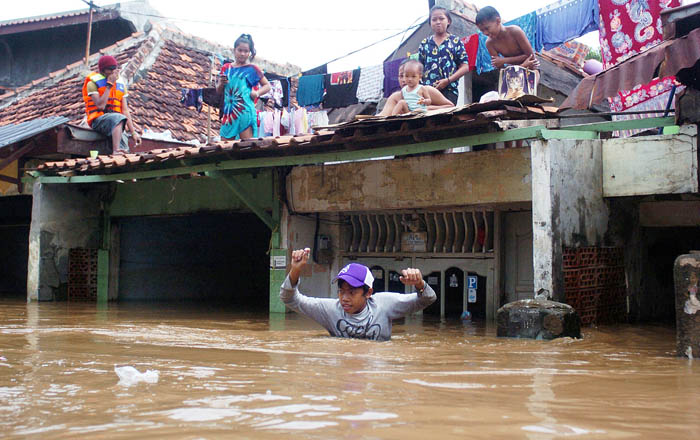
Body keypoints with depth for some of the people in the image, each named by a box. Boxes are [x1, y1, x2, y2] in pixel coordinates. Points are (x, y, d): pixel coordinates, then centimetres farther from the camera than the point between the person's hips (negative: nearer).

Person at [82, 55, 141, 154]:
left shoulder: (121, 85, 15)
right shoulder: (93, 83, -1)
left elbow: (125, 111, 12)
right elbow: (100, 106, -15)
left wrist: (133, 132, 3)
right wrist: (109, 85, -11)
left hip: (116, 123, 6)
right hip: (98, 120, -6)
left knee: (125, 149, -20)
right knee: (118, 118, -38)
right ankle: (116, 151, -50)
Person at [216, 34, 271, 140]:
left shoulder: (252, 69, 3)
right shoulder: (226, 68, 11)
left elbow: (267, 86, 9)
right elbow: (218, 91, 18)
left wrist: (257, 93, -10)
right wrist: (221, 84, -4)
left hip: (245, 112, -4)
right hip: (228, 111, 4)